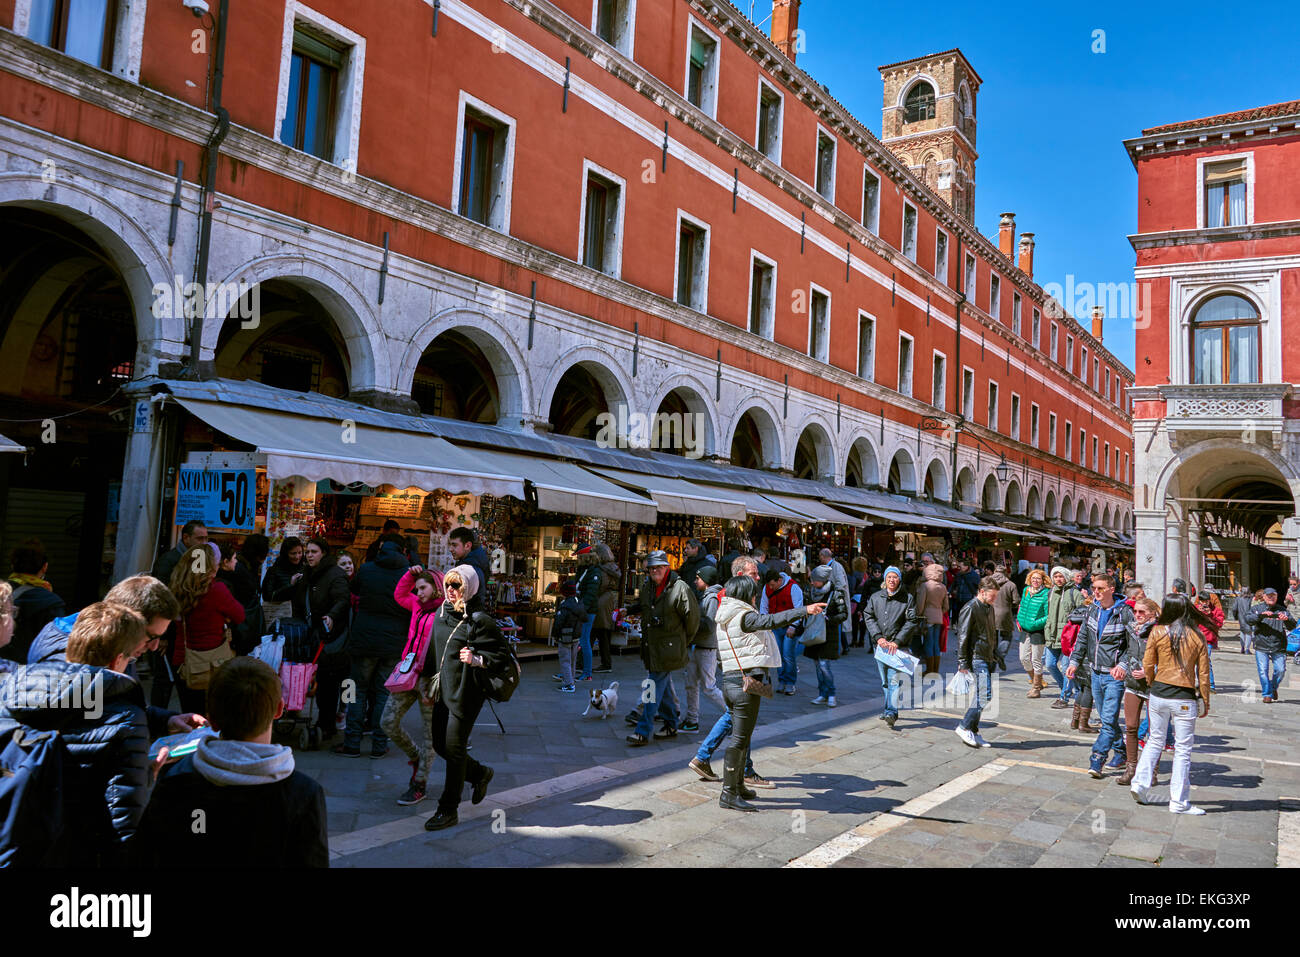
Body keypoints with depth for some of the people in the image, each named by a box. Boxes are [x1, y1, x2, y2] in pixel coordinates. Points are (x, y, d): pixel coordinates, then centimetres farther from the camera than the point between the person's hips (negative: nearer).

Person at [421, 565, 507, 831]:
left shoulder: (479, 620, -14)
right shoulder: (440, 615, 8)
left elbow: (503, 652, -11)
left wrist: (477, 660, -24)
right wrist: (427, 682, 18)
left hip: (465, 693, -8)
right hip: (443, 690, 8)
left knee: (454, 749, -3)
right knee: (440, 745, 14)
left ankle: (448, 811, 11)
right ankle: (480, 773, 39)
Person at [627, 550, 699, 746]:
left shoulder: (680, 589, -16)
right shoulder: (646, 587, 6)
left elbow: (693, 618, -9)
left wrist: (683, 643, -1)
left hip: (669, 649, -7)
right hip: (650, 646, 7)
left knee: (656, 686, -9)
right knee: (662, 687, 16)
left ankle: (643, 731, -7)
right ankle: (671, 726, 30)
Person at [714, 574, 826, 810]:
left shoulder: (725, 618, 15)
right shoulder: (743, 616, -13)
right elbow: (771, 620, -27)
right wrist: (804, 610, -32)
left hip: (730, 679, 10)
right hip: (747, 681, -10)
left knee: (741, 736, 19)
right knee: (740, 738, -4)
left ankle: (738, 786, 30)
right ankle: (728, 794, 0)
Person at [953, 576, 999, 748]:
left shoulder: (989, 608, 16)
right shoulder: (970, 608, -11)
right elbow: (962, 636, -13)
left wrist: (995, 657, 22)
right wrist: (962, 662, -15)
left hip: (988, 659, 8)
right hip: (977, 658, -8)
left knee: (981, 697, 8)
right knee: (985, 696, -13)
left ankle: (973, 733, 14)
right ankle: (964, 727, -4)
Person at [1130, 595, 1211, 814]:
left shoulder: (1157, 632, -2)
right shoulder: (1197, 636, -3)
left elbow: (1148, 666, 2)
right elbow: (1203, 672, -1)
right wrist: (1205, 701, 9)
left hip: (1158, 694, 2)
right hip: (1184, 698, -2)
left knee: (1155, 740, 20)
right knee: (1182, 749, 6)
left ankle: (1140, 783, 15)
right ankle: (1178, 802, 11)